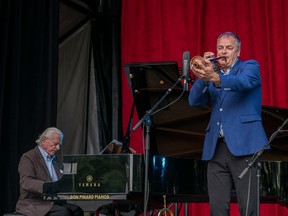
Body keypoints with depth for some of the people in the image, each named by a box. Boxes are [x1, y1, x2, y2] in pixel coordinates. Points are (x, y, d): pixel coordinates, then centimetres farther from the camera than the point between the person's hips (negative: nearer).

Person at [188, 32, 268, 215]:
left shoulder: (250, 66, 9)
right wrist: (204, 75, -6)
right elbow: (194, 101, 9)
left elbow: (244, 82, -16)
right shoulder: (212, 73, 23)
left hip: (244, 145, -5)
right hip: (216, 148, 5)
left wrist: (215, 77, -34)